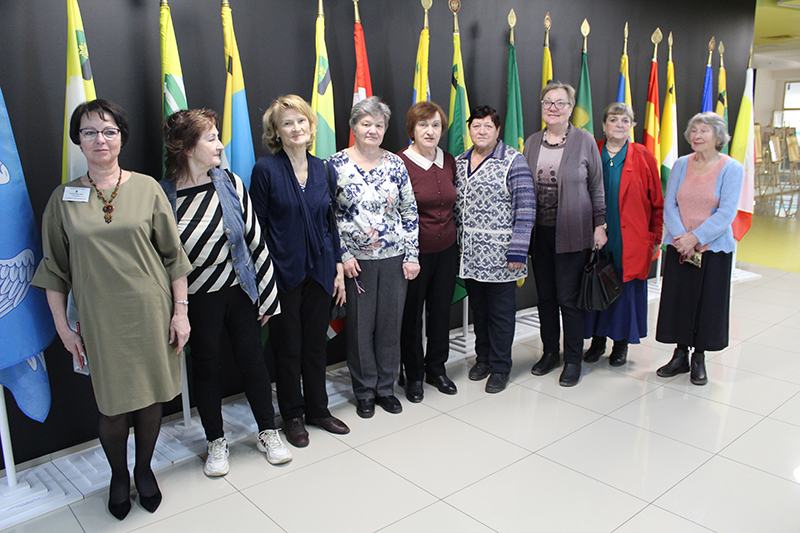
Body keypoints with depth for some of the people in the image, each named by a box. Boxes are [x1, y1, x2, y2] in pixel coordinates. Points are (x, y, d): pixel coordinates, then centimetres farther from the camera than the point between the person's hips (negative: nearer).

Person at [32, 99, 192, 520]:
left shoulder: (146, 188, 0)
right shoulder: (63, 198, 2)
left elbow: (173, 255, 1)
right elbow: (55, 269, 6)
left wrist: (180, 310, -2)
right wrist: (62, 326, 3)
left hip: (151, 312, 0)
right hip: (100, 319, 0)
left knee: (151, 397, 11)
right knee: (113, 405, 5)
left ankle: (144, 469, 36)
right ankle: (118, 475, 33)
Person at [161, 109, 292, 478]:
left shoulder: (230, 184, -4)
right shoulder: (162, 196, -10)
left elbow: (255, 240, -1)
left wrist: (266, 295, -1)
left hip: (239, 289, 2)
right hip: (197, 299, -1)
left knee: (252, 360, 10)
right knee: (207, 367, 12)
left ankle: (268, 433, 30)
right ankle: (216, 442, 32)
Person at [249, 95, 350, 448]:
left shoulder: (321, 169, 7)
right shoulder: (266, 169, -7)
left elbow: (330, 221, 11)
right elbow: (257, 227, -7)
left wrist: (338, 266, 7)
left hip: (319, 270, 4)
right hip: (284, 272, -4)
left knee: (316, 343, 14)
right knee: (288, 346, 8)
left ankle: (317, 409, 31)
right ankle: (292, 416, 26)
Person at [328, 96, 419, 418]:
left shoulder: (396, 165, 4)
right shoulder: (336, 164, -3)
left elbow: (410, 213, 6)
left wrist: (412, 255, 1)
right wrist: (342, 256, -8)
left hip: (394, 259, 2)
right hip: (355, 261, -2)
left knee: (390, 324, 10)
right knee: (360, 325, 6)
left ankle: (386, 388, 28)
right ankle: (364, 391, 24)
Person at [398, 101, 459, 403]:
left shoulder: (449, 162, 7)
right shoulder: (400, 163, -11)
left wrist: (453, 236, 14)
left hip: (446, 250, 5)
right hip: (415, 251, -5)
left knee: (441, 310, 14)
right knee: (412, 313, 7)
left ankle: (436, 368, 32)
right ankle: (414, 376, 24)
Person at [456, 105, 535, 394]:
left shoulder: (513, 161, -7)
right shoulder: (459, 162, 10)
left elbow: (525, 208, -10)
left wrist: (518, 251, -14)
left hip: (499, 254, -5)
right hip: (469, 254, 5)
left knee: (500, 310, 5)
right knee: (478, 307, 15)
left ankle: (500, 367, 20)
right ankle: (483, 357, 33)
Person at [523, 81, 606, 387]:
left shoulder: (585, 141, -2)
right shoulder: (532, 142, 8)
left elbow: (596, 187, 2)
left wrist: (599, 225, -1)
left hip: (571, 233, -4)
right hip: (539, 232, 4)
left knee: (568, 298, 0)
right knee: (545, 296, 11)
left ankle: (573, 359, 17)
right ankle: (550, 352, 28)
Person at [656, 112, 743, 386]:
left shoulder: (731, 168, -5)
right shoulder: (681, 165, 5)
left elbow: (727, 213, -12)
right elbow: (669, 205, 0)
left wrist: (695, 237, -18)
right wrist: (680, 237, -13)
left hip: (713, 248, -3)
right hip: (678, 247, 3)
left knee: (708, 302, 4)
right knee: (677, 299, 7)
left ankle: (699, 359, 20)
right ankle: (680, 355, 23)